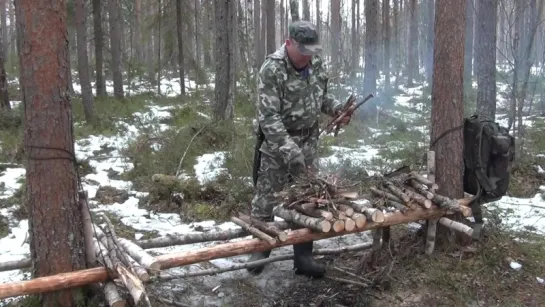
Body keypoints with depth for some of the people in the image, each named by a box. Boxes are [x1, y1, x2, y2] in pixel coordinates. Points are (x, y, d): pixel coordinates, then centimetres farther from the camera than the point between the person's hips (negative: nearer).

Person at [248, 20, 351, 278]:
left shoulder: (316, 63, -1)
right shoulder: (272, 69, -22)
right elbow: (269, 117, -26)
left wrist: (336, 108, -4)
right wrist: (290, 152, -32)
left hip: (308, 141, 6)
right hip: (276, 143, -5)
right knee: (266, 198, 5)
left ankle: (303, 257, 19)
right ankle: (260, 249, 27)